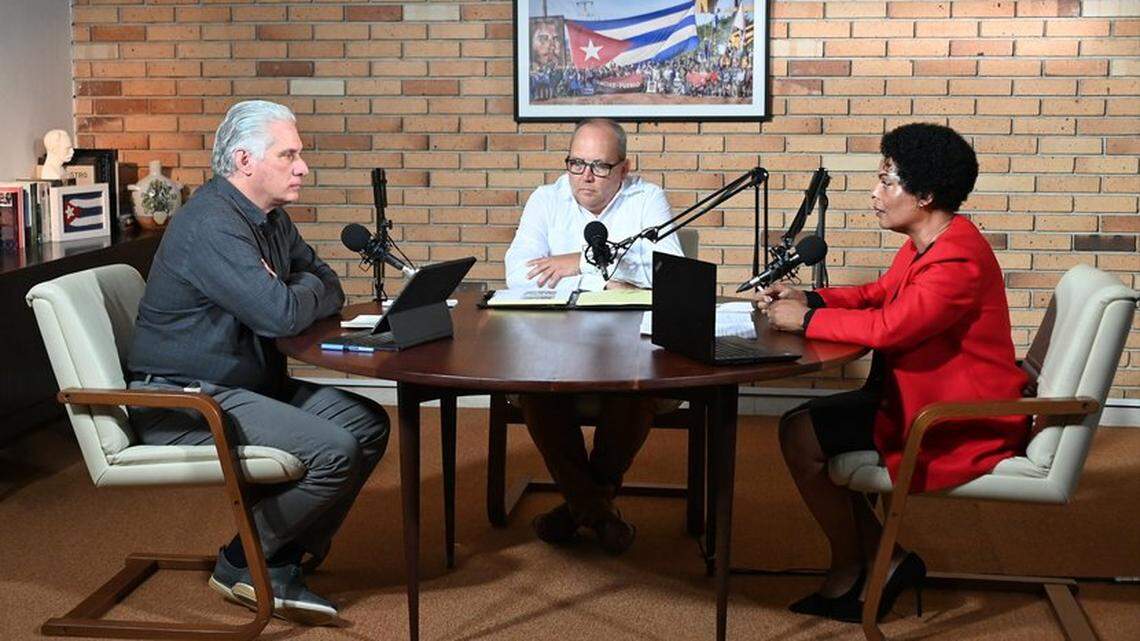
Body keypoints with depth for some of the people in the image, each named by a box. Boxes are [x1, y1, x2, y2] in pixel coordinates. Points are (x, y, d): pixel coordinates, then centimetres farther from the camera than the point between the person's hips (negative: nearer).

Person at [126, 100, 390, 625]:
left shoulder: (270, 218, 12)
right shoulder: (211, 224, -20)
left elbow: (331, 290, 17)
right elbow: (281, 315, -28)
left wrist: (293, 295, -6)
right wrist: (308, 290, -4)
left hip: (248, 385, 10)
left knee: (368, 423, 2)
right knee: (332, 449, -24)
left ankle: (285, 562, 6)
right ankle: (243, 566, -2)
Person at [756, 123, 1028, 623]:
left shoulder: (957, 259, -25)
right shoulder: (928, 244, 8)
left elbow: (888, 326, -33)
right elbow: (877, 294, 17)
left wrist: (806, 319, -20)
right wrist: (810, 298, 1)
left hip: (962, 424, -11)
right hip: (921, 395, 11)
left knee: (801, 435, -12)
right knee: (809, 422, 9)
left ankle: (850, 567, 9)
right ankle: (882, 559, 13)